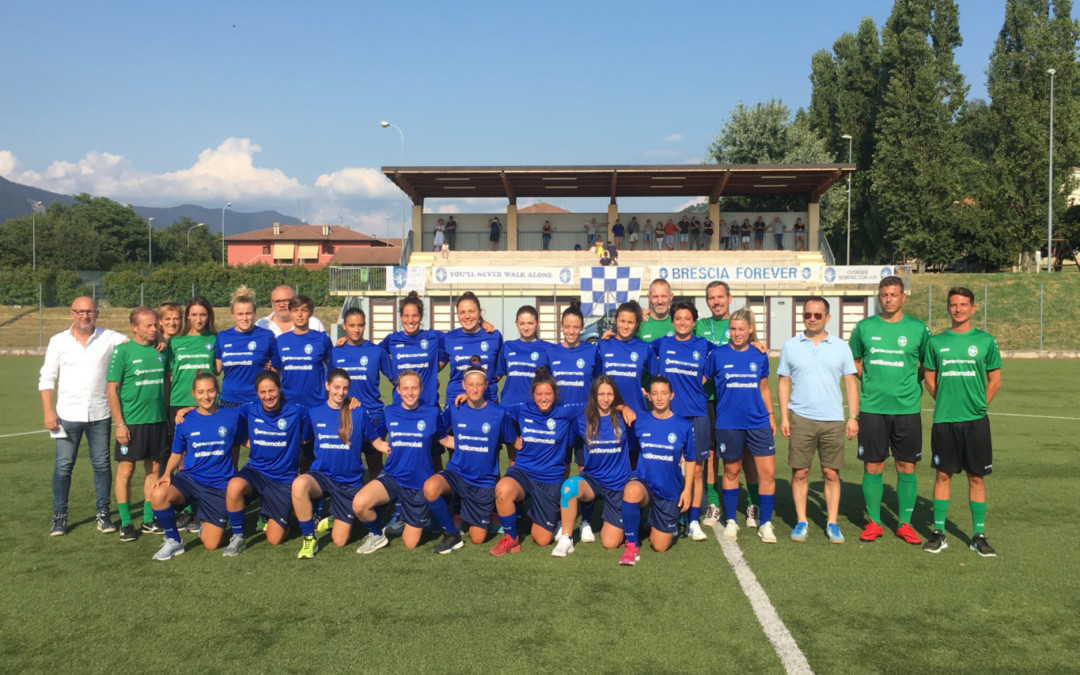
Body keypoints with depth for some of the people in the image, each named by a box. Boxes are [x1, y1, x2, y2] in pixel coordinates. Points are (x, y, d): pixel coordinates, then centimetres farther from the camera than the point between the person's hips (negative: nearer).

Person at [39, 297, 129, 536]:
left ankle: (103, 513, 17)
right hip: (67, 415, 0)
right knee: (63, 465, 4)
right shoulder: (58, 341, 2)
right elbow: (47, 378, 3)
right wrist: (48, 411, -6)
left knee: (102, 464, 6)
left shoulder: (110, 338, 0)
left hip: (100, 415, 0)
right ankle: (59, 516, 17)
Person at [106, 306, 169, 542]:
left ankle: (148, 520, 19)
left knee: (154, 468, 8)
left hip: (158, 420, 4)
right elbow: (112, 389, -7)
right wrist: (119, 423, -12)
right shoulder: (122, 350, -6)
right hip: (130, 422, -4)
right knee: (126, 470, 2)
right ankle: (126, 523, 12)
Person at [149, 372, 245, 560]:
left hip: (219, 485, -1)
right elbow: (177, 453, 9)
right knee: (159, 494, -33)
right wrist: (167, 473, -8)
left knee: (211, 544, -5)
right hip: (190, 479, 1)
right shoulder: (185, 422, 0)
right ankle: (173, 541, -8)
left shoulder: (232, 416, -4)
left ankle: (208, 526, 34)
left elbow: (239, 443, 9)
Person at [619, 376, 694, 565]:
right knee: (631, 490, -40)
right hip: (643, 482, -1)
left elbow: (689, 460, 6)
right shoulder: (639, 422, -4)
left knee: (660, 546, 5)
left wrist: (687, 489, 2)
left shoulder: (684, 426, -5)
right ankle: (632, 547, -22)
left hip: (670, 491, 1)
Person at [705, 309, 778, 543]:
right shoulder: (718, 355, -2)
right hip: (728, 424, -1)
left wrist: (771, 415, 12)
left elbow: (764, 388, 14)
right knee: (731, 472, 11)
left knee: (768, 472, -3)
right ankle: (731, 521, 25)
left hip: (758, 422, 2)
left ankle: (765, 524, 11)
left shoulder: (759, 356, 5)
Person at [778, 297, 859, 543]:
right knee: (799, 472, 2)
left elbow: (850, 383, 8)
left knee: (831, 473, 4)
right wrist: (784, 417, 0)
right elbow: (784, 383, 7)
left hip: (833, 420, 0)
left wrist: (853, 416, 1)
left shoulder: (840, 347, 6)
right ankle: (801, 522, 13)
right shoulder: (790, 346, 5)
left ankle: (832, 523, 14)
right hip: (800, 418, 0)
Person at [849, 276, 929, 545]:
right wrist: (872, 381, 5)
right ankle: (874, 523, 17)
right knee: (873, 467, 4)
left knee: (907, 467, 5)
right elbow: (853, 361, 16)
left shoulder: (918, 328, 2)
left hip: (907, 409, 0)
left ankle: (905, 524, 18)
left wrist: (910, 382, 1)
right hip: (872, 409, 0)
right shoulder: (865, 327, 4)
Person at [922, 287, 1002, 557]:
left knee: (976, 477, 5)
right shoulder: (936, 341, 5)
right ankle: (938, 533, 12)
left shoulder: (985, 340, 2)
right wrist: (945, 401, 6)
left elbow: (995, 378, 8)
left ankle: (979, 535, 15)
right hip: (944, 420, 0)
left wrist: (979, 404, 3)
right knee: (943, 474, 4)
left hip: (975, 420, 0)